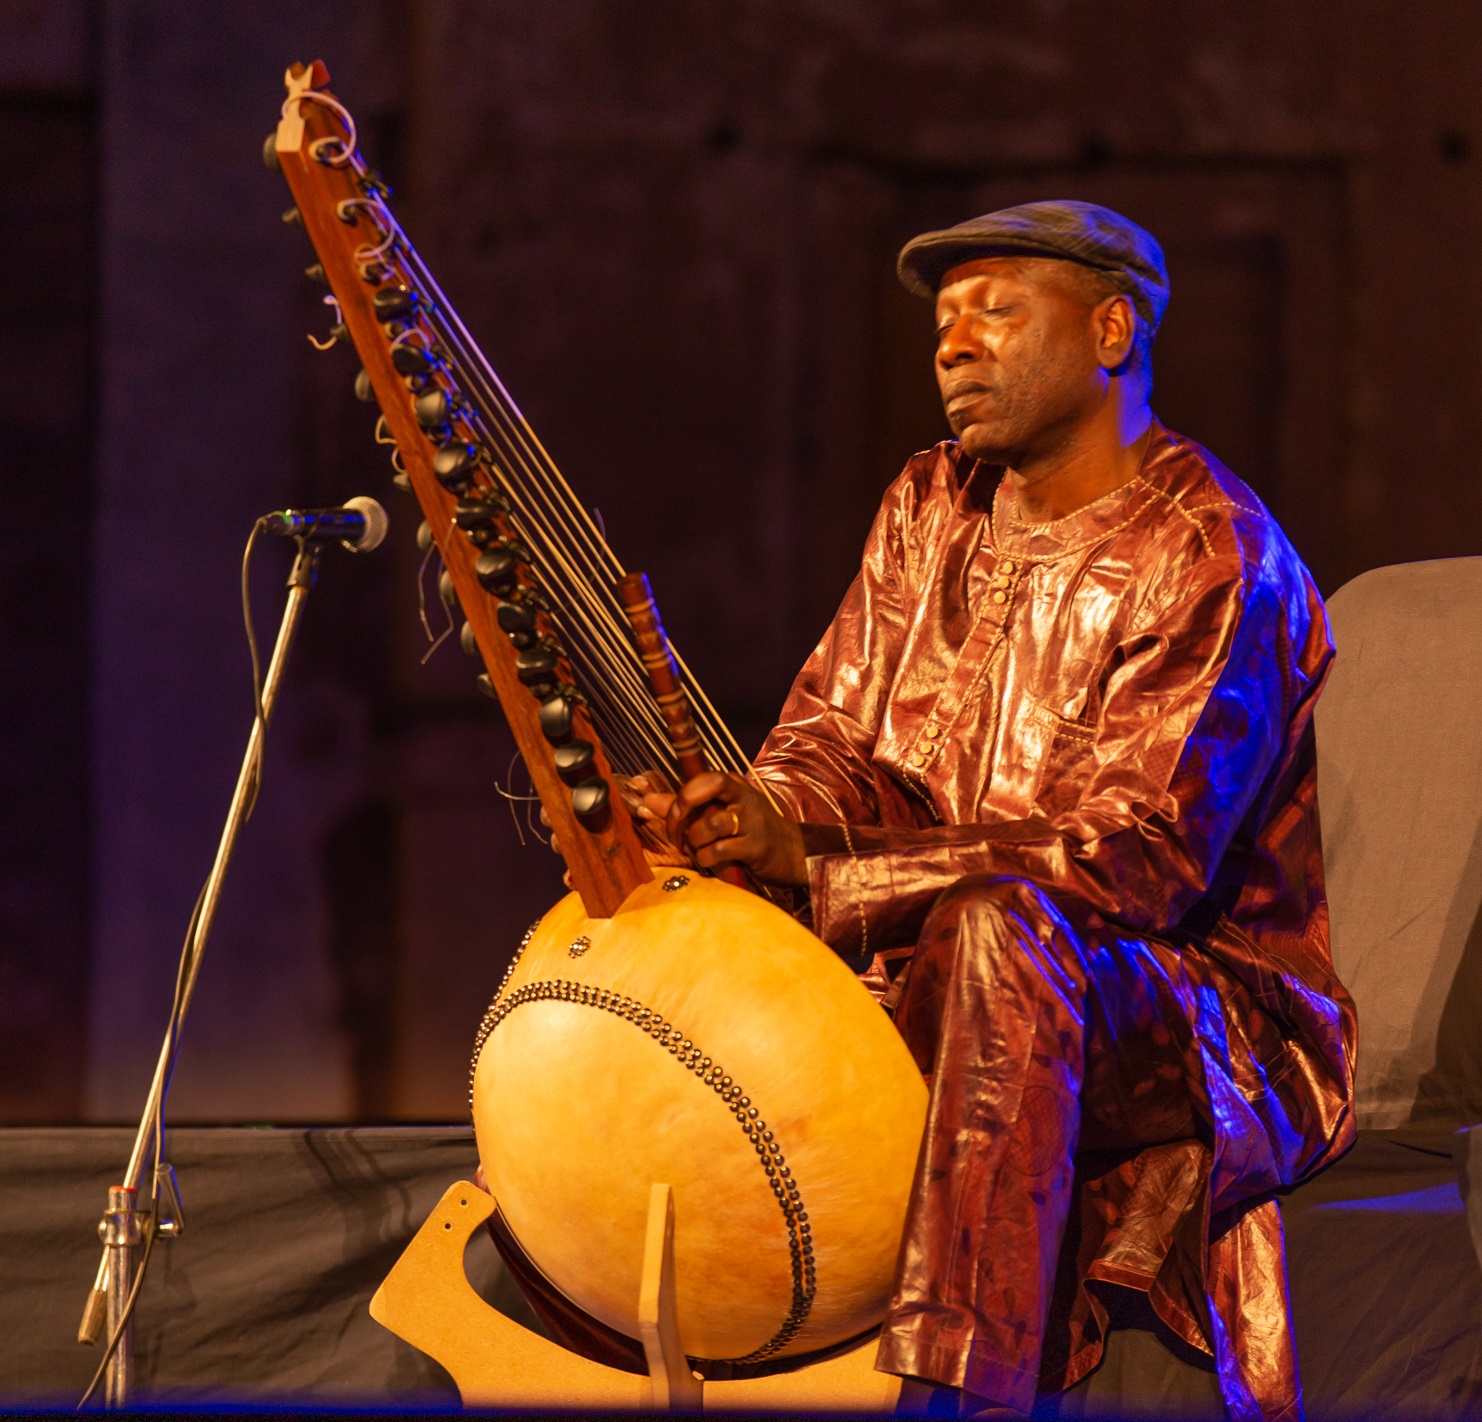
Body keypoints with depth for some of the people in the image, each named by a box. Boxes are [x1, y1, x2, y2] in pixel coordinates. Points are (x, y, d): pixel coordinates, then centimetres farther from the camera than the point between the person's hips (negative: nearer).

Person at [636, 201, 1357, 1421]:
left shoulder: (1209, 556, -15)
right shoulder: (933, 506, 10)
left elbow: (1138, 861, -24)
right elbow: (833, 740, 9)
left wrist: (815, 864, -29)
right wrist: (751, 816, -19)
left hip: (1201, 1019, -7)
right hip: (923, 973, 7)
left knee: (1001, 932, -39)